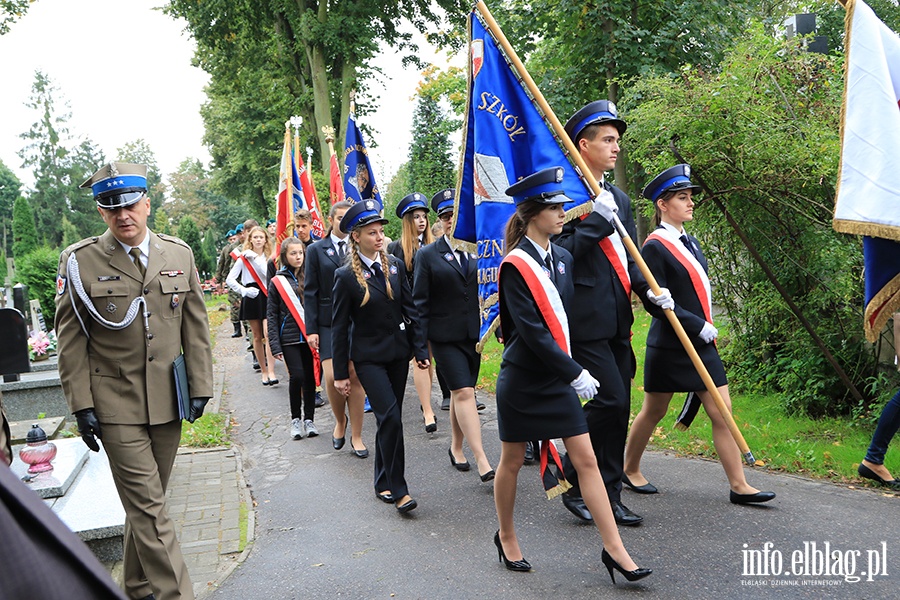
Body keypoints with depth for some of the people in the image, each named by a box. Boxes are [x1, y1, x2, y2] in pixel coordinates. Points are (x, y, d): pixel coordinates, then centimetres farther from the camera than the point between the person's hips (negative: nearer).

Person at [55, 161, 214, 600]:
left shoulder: (179, 254, 5)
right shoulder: (80, 261, -4)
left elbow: (195, 328, 8)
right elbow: (71, 340, -2)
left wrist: (201, 387, 4)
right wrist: (81, 405, -6)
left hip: (168, 402, 4)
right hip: (116, 407, -3)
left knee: (146, 502, 16)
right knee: (148, 507, -6)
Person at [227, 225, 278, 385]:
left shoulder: (269, 257, 8)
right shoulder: (244, 258, 4)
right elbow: (230, 279, 1)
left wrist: (255, 258, -14)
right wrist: (243, 290, -10)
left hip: (267, 296, 0)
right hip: (251, 297, 0)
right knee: (257, 336, 6)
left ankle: (271, 372, -18)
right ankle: (263, 371, 15)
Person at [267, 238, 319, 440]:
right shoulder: (277, 282, 2)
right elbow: (271, 315, 3)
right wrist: (275, 345, -4)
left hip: (309, 336, 2)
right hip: (289, 338, -2)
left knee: (310, 378, 3)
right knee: (297, 376, -11)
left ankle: (309, 419, 16)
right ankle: (295, 419, 7)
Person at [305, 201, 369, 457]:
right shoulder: (317, 250, 4)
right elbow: (310, 292, 2)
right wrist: (311, 329, -4)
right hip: (329, 323, 0)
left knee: (356, 377, 1)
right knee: (332, 377, -9)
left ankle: (356, 436, 12)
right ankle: (340, 421, 20)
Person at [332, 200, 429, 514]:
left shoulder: (395, 266, 3)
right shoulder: (346, 276, -9)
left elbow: (409, 309, 7)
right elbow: (339, 327, -6)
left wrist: (420, 349, 3)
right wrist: (340, 373, -6)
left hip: (398, 352, 5)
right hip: (368, 356, -4)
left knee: (388, 418, 12)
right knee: (390, 417, -14)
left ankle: (383, 483, 26)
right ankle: (398, 489, -5)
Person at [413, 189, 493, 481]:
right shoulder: (427, 255, -2)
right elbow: (420, 301, -3)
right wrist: (421, 341, -6)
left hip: (474, 334, 3)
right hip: (445, 336, -3)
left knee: (459, 393, 14)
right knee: (463, 392, -11)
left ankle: (456, 448, 31)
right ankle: (482, 460, -10)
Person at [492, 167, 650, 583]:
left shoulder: (562, 258, 6)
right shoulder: (515, 265, -14)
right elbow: (532, 331, -20)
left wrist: (572, 368, 10)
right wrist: (575, 373, -20)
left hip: (558, 378, 6)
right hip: (522, 380, -6)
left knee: (586, 459, 3)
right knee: (512, 461, 11)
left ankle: (614, 549, 9)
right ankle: (506, 537, 31)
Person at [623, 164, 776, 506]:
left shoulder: (689, 242, 12)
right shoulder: (655, 246, -13)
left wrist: (707, 329, 13)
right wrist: (699, 326, -19)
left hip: (701, 344, 7)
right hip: (669, 347, -7)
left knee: (722, 413, 3)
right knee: (653, 412, 8)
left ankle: (739, 486, 8)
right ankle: (630, 469, 28)